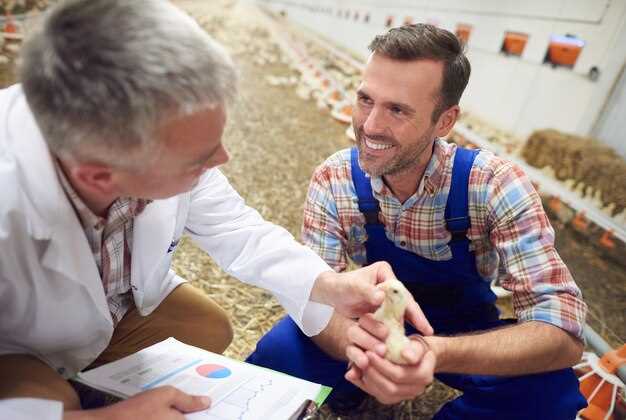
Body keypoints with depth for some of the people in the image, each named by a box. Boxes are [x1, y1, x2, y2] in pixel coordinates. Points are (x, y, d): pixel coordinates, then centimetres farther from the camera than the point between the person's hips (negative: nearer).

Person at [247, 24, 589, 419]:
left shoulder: (495, 185, -25)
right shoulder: (333, 180, -20)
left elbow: (563, 330, -29)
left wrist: (437, 353, -48)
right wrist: (353, 341, -45)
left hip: (462, 332, 0)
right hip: (376, 322, 1)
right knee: (277, 355, -24)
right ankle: (359, 380, 9)